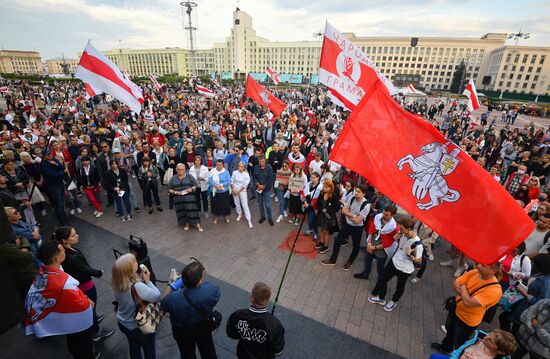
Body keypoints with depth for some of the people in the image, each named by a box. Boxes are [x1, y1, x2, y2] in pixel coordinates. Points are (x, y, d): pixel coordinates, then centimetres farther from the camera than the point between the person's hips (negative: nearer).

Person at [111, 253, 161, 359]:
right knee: (149, 350, 24)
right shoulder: (137, 286, -40)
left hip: (123, 323, 6)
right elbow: (157, 296, -31)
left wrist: (140, 279, -9)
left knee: (134, 347, 32)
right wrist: (147, 280, -23)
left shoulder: (117, 284, -17)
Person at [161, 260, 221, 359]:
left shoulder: (173, 299, -41)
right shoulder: (212, 290, -39)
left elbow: (163, 303, -15)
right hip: (204, 326, 0)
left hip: (183, 332, 0)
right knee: (207, 349, 30)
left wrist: (172, 283, -12)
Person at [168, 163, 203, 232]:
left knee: (192, 211, -6)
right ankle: (186, 223, 26)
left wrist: (191, 189, -17)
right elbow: (169, 189, 6)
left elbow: (196, 185, 3)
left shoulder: (189, 176, 1)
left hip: (189, 198, -2)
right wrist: (175, 192, -12)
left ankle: (197, 225, -2)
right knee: (182, 212, 7)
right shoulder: (173, 178, 6)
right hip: (179, 199, 2)